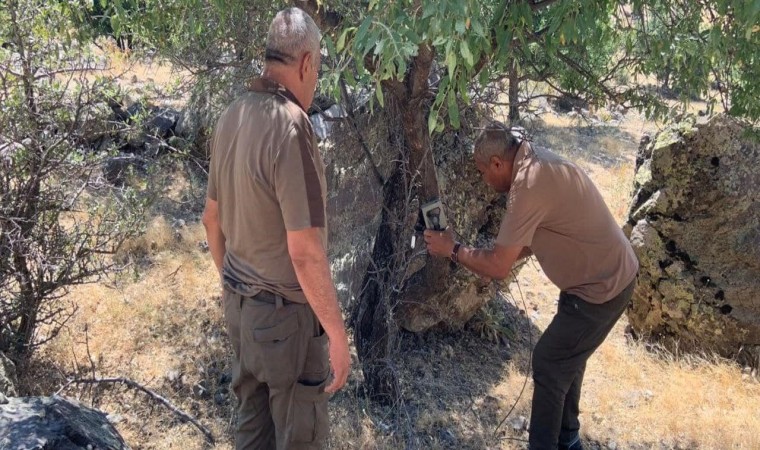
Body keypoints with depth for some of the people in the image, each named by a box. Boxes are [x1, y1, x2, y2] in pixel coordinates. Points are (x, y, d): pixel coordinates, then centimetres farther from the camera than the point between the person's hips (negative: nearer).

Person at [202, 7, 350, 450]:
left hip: (240, 301, 8)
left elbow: (213, 218, 11)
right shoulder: (290, 127, -25)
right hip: (286, 312, -8)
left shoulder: (232, 117, 0)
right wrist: (337, 333, -17)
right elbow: (305, 253, -26)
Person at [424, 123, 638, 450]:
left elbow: (498, 269, -23)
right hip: (611, 274, 10)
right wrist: (502, 255, 10)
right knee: (566, 358, 22)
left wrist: (452, 249, -9)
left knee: (548, 363, 3)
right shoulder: (537, 162, 4)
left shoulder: (528, 185, -28)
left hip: (602, 289, -10)